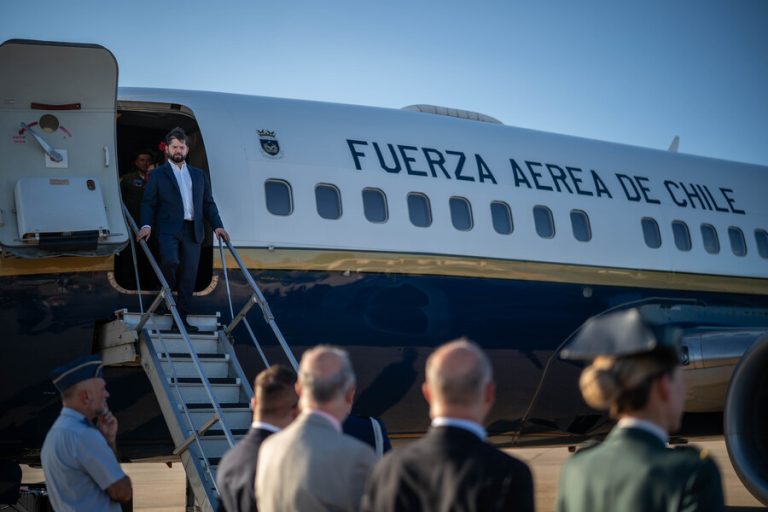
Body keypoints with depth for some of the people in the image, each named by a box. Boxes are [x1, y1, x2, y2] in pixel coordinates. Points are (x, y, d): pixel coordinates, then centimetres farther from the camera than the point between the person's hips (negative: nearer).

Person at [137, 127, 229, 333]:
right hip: (168, 229, -4)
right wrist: (146, 226, -14)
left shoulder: (199, 175, 20)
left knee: (189, 276, 1)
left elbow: (208, 203, 18)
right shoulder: (157, 175, 9)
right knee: (171, 261, -28)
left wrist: (217, 225, 4)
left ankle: (181, 318, 8)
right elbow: (148, 203, 2)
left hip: (192, 231, 4)